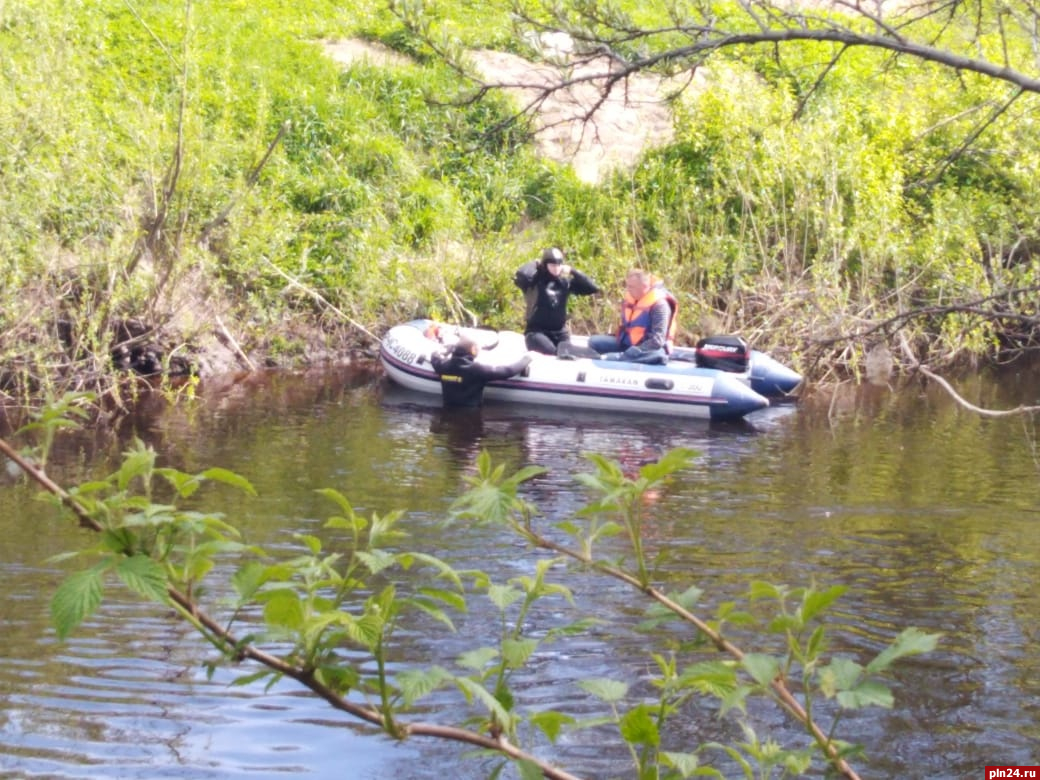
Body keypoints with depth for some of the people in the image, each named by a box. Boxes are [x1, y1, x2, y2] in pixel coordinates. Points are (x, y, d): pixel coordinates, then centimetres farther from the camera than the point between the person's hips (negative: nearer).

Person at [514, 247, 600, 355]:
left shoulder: (565, 282, 10)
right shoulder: (536, 280, -4)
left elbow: (592, 288, 7)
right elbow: (522, 274, -28)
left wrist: (573, 271, 3)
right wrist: (534, 264, -7)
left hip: (560, 333, 5)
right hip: (537, 331, -5)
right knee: (551, 355, -29)